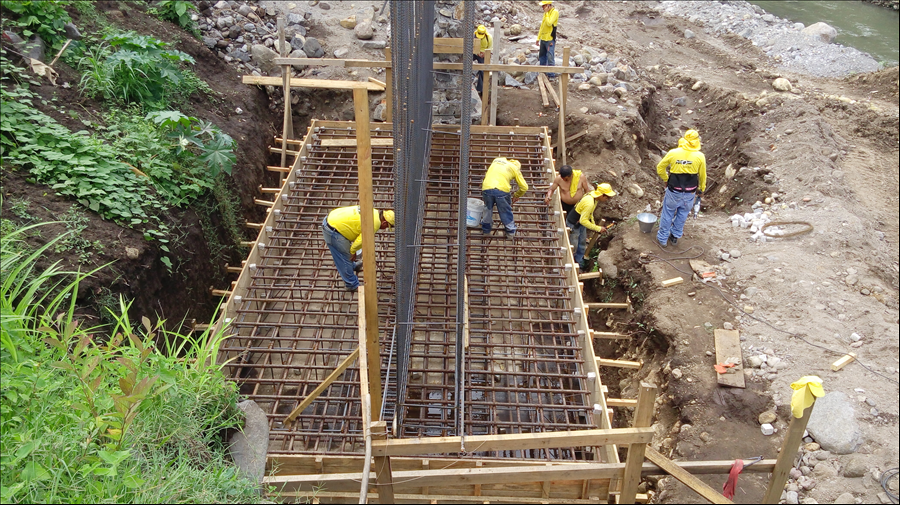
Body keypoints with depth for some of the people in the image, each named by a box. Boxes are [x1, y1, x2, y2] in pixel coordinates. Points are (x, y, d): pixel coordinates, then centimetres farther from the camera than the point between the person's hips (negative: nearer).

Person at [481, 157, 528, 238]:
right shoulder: (515, 168, 17)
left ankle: (486, 229, 42)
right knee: (506, 210, 20)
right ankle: (510, 231, 35)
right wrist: (516, 196, 34)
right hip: (502, 190, -2)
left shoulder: (496, 161, 27)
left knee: (488, 208, 28)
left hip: (486, 188, 3)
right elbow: (524, 187, 16)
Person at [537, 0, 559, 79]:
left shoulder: (555, 12, -11)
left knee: (550, 57, -8)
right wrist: (538, 37, 18)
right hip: (543, 39, 9)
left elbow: (549, 23, -24)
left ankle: (551, 74, -3)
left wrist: (546, 13, -14)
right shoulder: (546, 13, 15)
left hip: (550, 39, -9)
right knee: (542, 56, 17)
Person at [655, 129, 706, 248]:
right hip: (689, 193, 1)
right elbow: (702, 176, 3)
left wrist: (666, 180, 15)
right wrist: (701, 189, 20)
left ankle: (663, 238, 25)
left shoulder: (673, 153, -11)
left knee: (667, 214, 14)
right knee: (682, 215, 20)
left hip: (673, 191, -1)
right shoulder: (700, 156, -8)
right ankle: (675, 236, 34)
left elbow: (660, 168, -1)